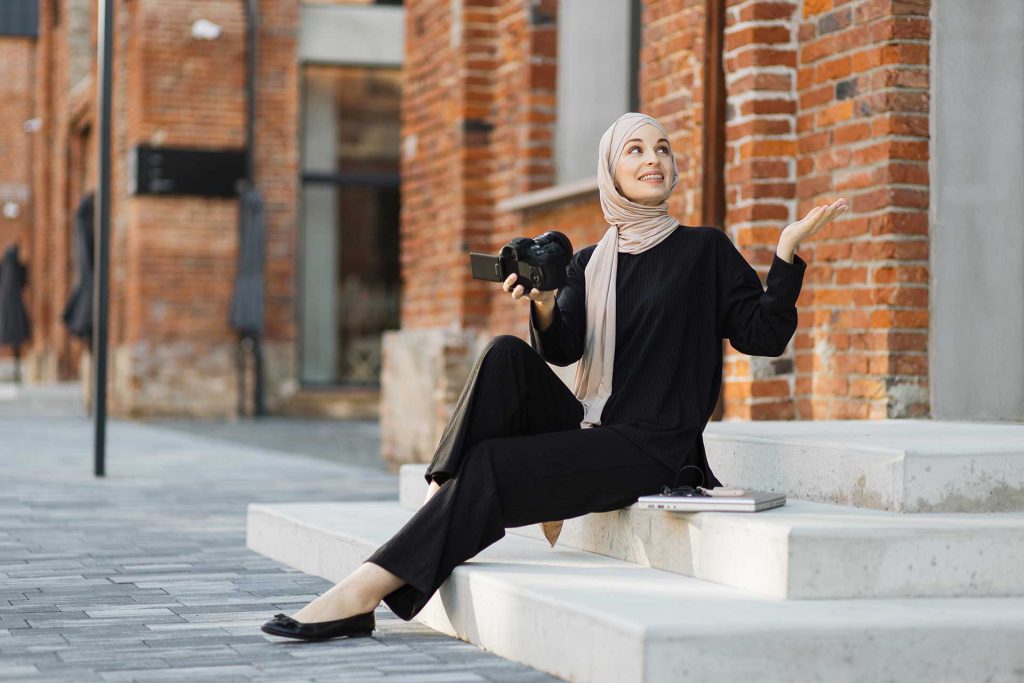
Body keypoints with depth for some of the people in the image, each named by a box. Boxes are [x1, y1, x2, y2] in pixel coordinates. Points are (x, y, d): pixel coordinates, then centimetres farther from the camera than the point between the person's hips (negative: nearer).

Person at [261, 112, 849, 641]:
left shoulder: (705, 251, 4)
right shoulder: (589, 264, 15)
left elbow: (764, 335, -4)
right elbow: (564, 351, 0)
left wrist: (787, 252, -16)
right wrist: (544, 306, -20)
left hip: (655, 450, -5)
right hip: (588, 428, 5)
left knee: (490, 467, -24)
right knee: (508, 357, -21)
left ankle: (366, 593, -26)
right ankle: (437, 504, -28)